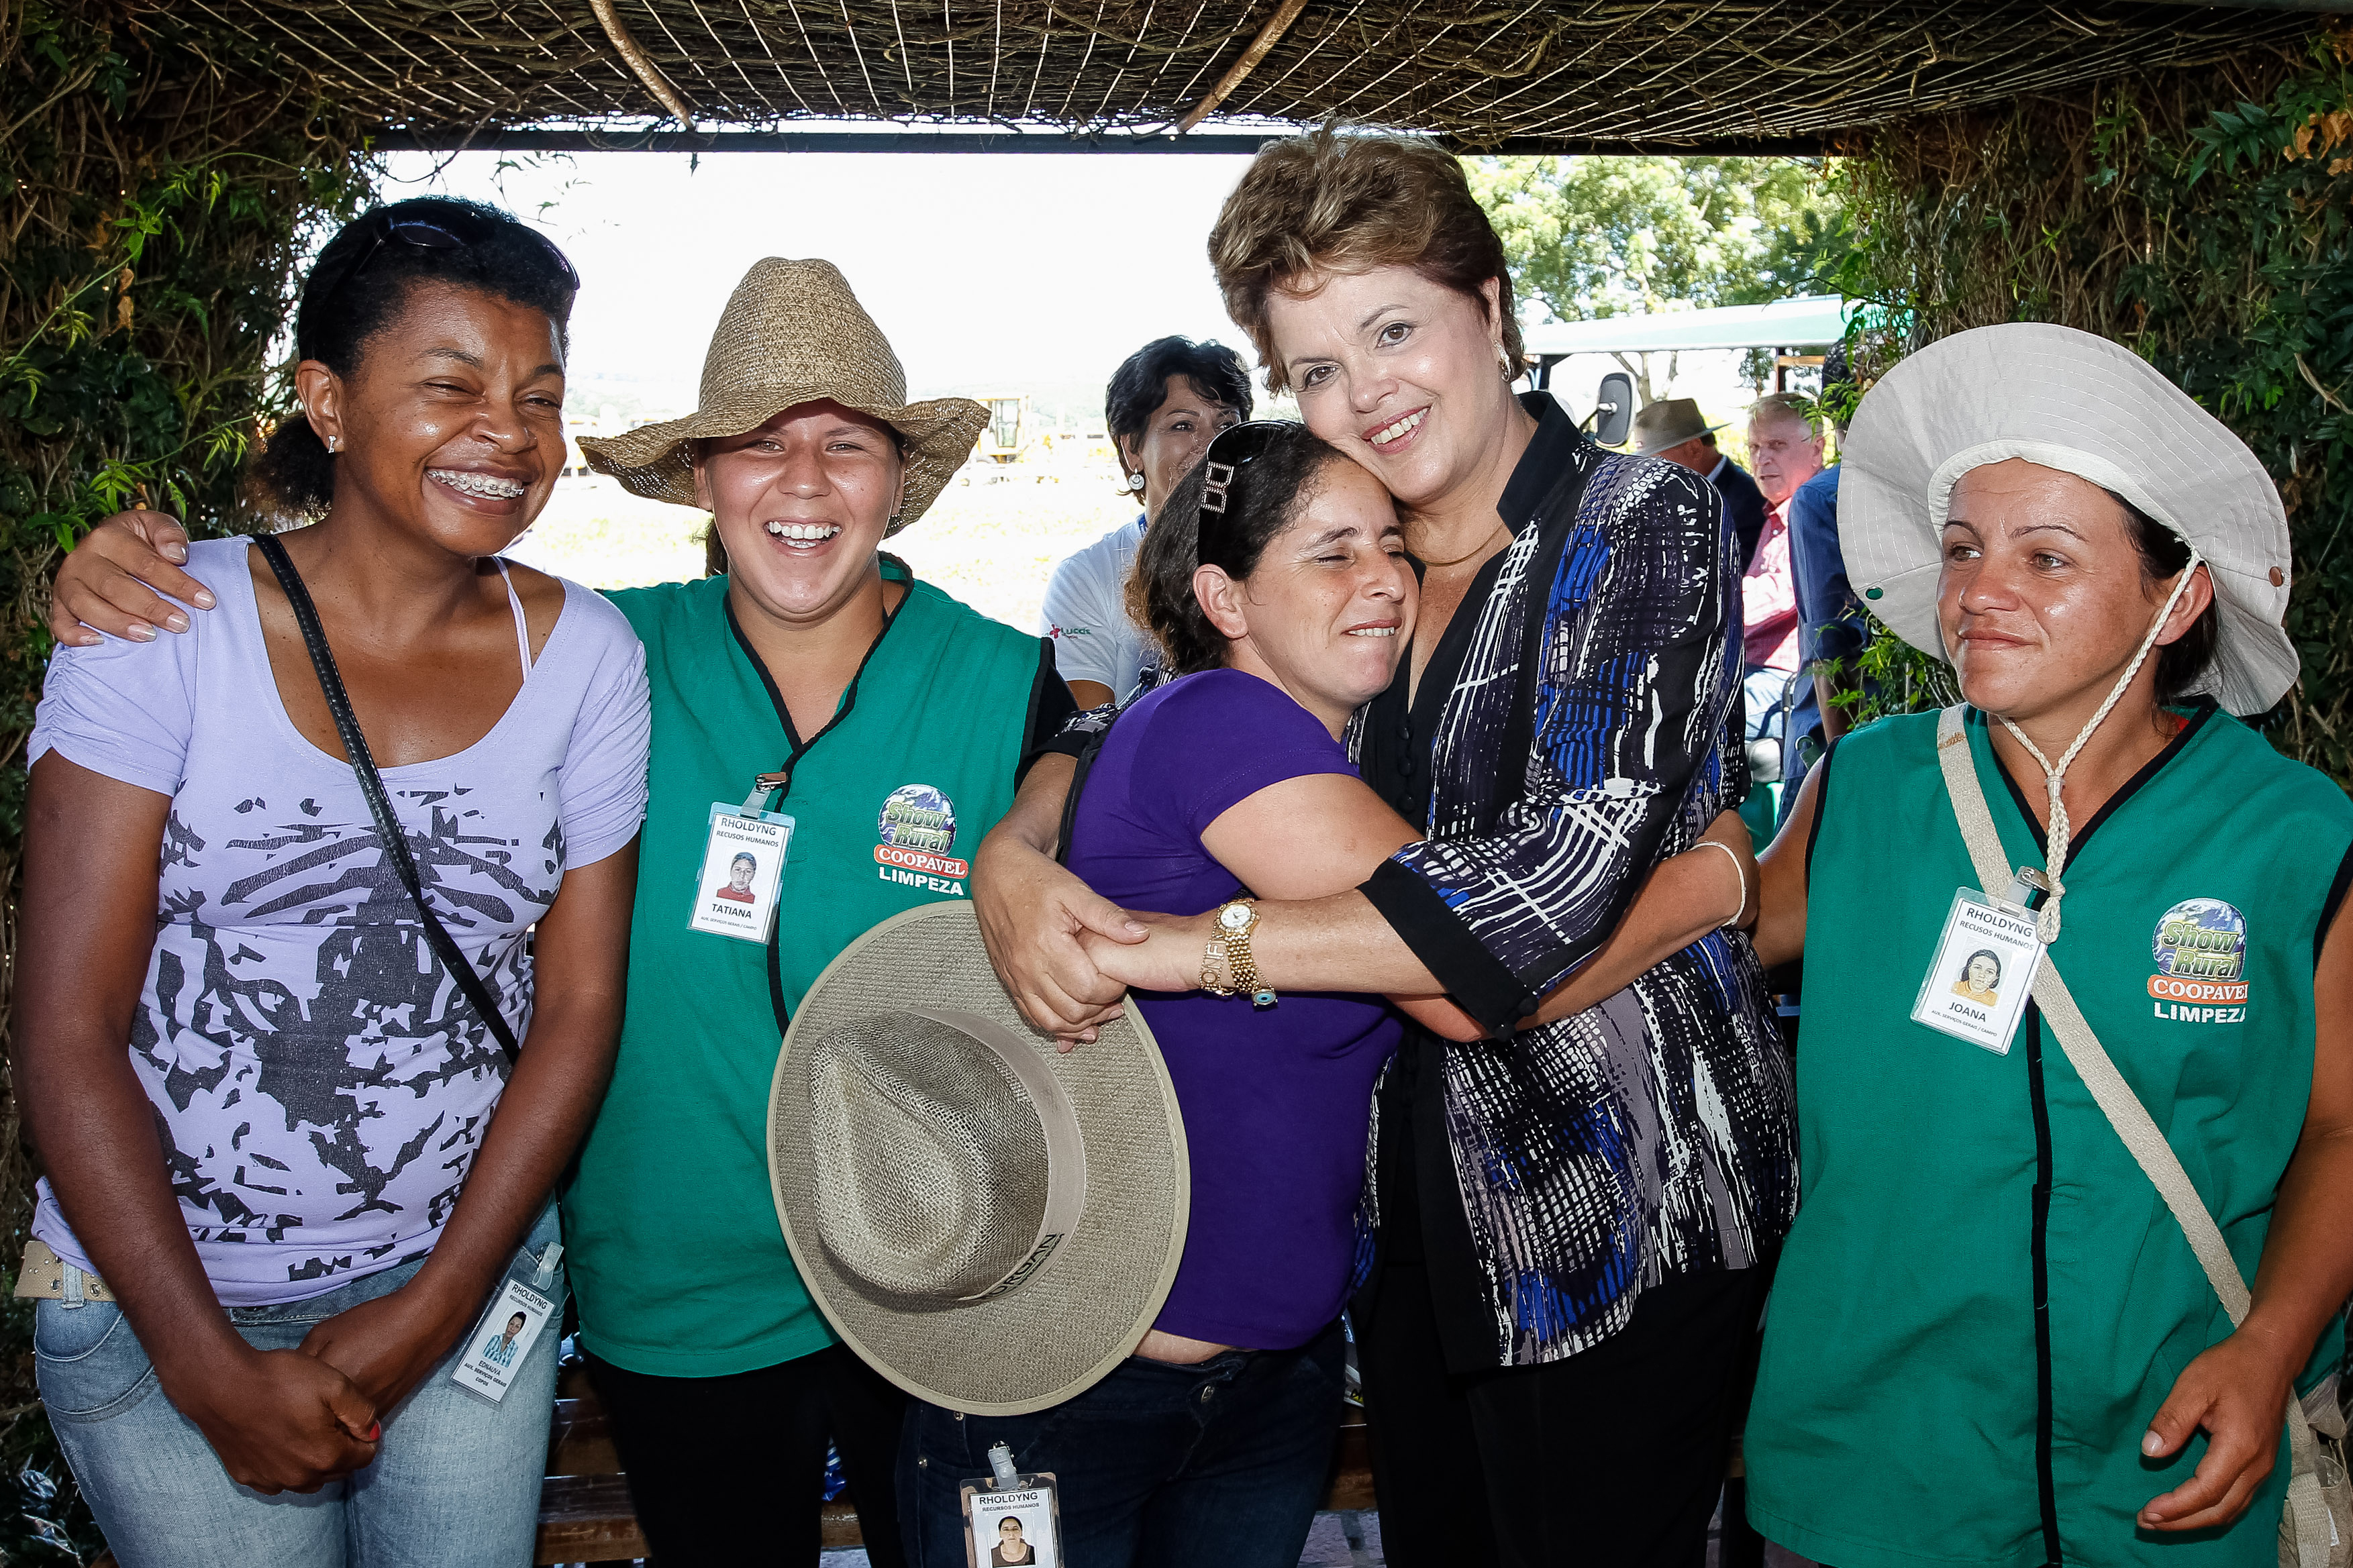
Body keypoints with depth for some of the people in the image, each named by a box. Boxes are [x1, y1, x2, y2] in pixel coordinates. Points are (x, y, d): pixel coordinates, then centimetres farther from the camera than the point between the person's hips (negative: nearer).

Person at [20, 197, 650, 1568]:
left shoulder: (584, 655, -4)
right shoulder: (165, 627, -11)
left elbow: (578, 1006, -2)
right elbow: (69, 1030, -11)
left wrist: (434, 1309, -8)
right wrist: (211, 1370, -13)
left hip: (468, 1277, 2)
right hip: (159, 1303, -2)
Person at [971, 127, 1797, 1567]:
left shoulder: (1643, 526, -14)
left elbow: (1558, 880, -27)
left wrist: (1169, 946, -27)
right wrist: (1014, 857, -16)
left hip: (1621, 1199, -6)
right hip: (1414, 1183, 6)